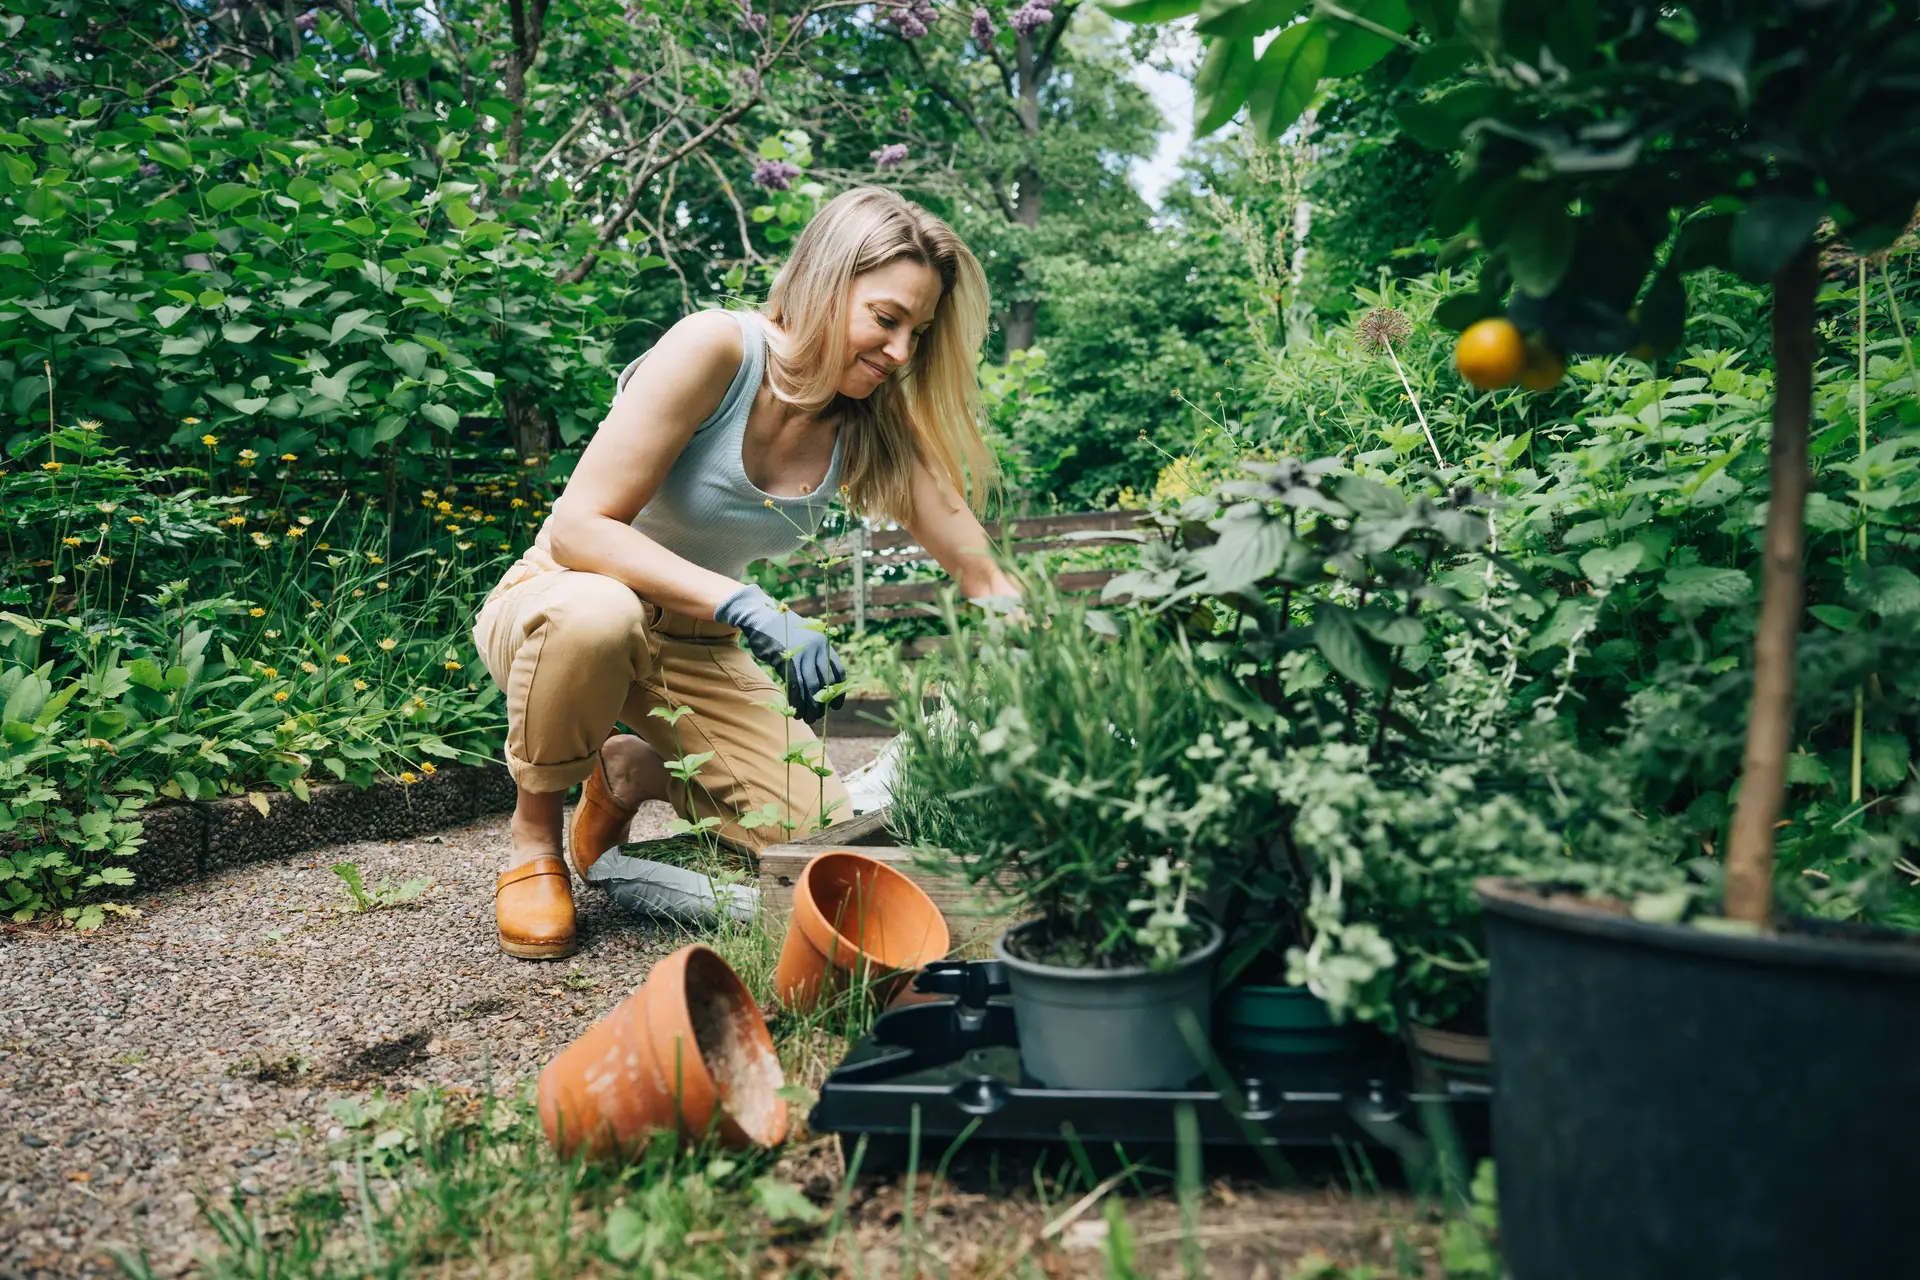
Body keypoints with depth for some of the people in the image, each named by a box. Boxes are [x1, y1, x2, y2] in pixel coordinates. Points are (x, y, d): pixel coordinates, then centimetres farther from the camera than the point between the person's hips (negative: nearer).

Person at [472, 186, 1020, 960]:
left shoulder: (872, 425, -7)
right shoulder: (716, 349, -23)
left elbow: (987, 582, -6)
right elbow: (579, 529, -28)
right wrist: (745, 605, -40)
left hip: (693, 647, 4)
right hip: (556, 606, -4)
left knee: (821, 831, -15)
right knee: (597, 616, -41)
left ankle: (634, 770, 15)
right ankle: (535, 831, -10)